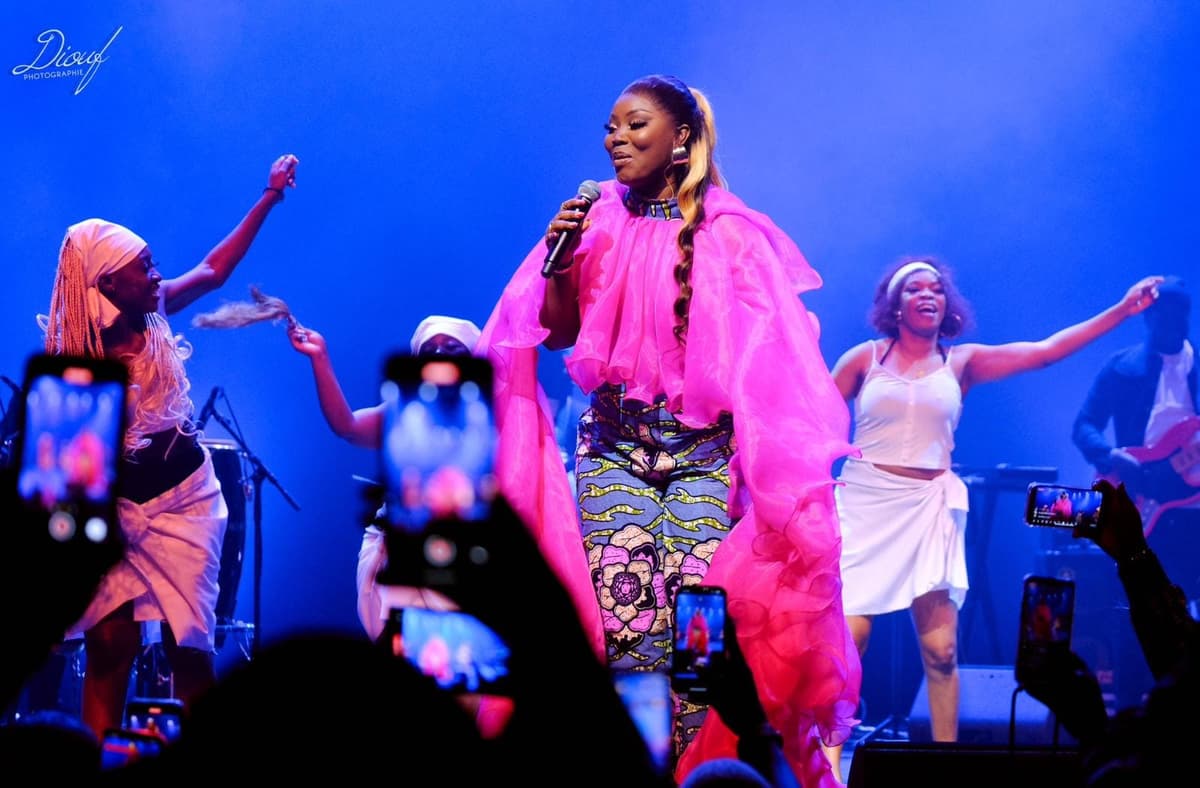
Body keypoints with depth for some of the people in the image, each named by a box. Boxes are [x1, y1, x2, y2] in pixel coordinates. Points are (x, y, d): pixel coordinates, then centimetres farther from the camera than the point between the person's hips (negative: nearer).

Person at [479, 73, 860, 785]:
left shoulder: (726, 233, -1)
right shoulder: (598, 223, 9)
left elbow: (761, 354, -2)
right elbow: (557, 332, 10)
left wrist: (758, 453, -10)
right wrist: (559, 260, -6)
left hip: (701, 450, -2)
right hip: (612, 445, 3)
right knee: (614, 613, -8)